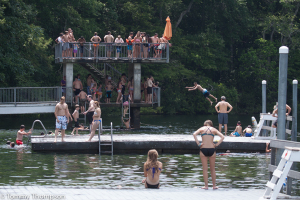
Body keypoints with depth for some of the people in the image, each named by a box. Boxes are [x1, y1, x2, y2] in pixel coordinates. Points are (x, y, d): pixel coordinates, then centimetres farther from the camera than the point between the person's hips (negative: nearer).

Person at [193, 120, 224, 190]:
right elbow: (222, 137, -2)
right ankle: (214, 185, 15)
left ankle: (206, 186, 4)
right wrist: (217, 144, 0)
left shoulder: (202, 129, 7)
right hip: (212, 149, 1)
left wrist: (198, 144, -8)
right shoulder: (214, 130, 8)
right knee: (212, 169, 12)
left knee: (205, 169, 5)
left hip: (203, 149, -1)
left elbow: (194, 134, -10)